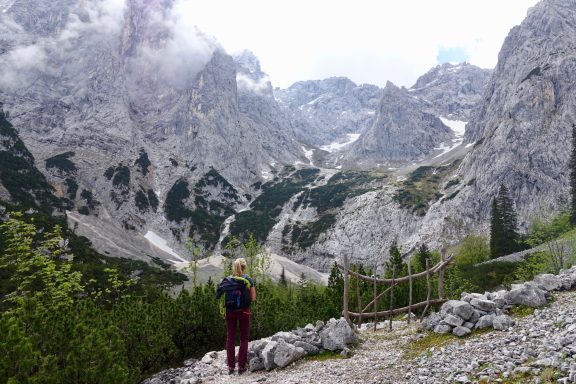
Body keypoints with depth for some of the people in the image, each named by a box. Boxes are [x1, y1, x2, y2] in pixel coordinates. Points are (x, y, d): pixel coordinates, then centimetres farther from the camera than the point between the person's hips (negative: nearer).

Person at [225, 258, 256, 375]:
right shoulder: (249, 280, -6)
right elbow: (253, 298, -5)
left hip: (230, 311, 2)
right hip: (244, 311, -2)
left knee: (230, 338, 10)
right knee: (244, 338, 9)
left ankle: (231, 366, 13)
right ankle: (241, 366, 8)